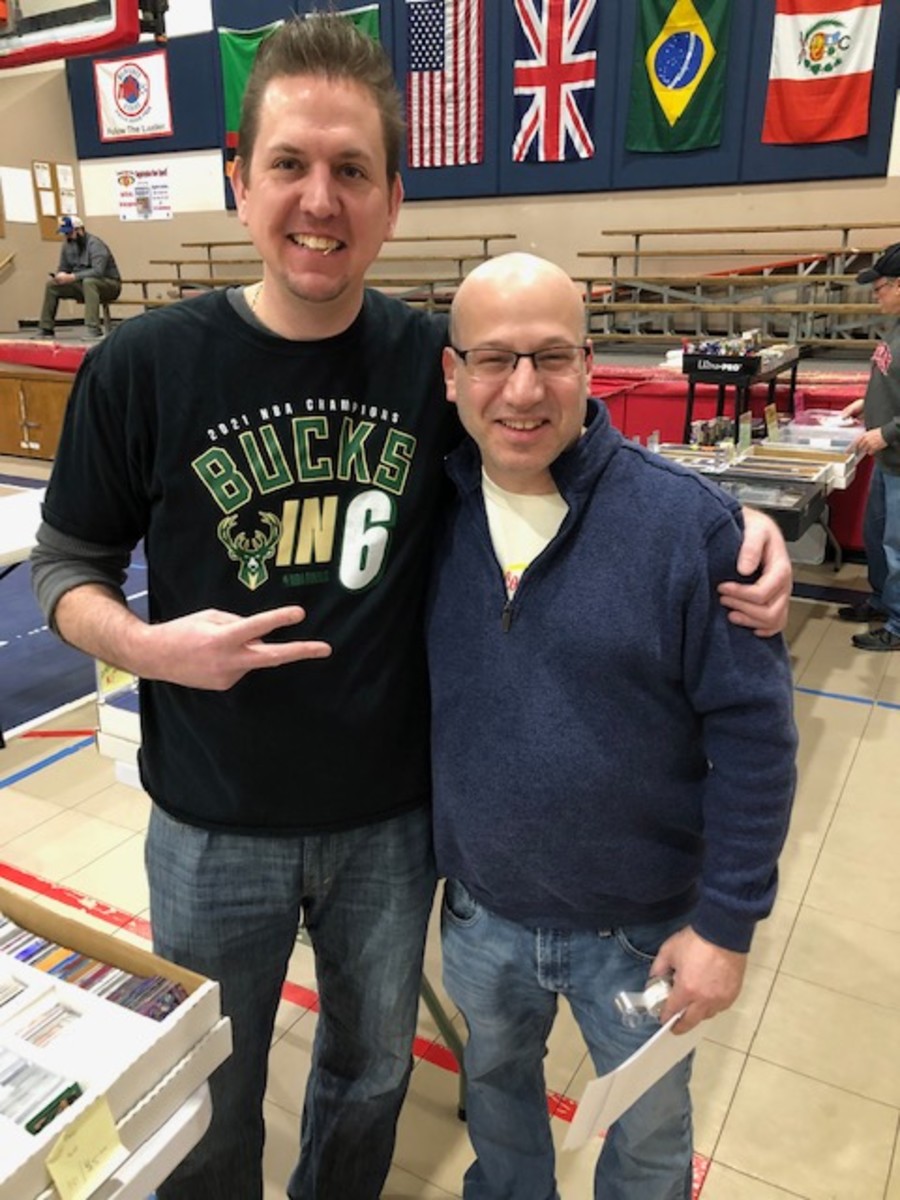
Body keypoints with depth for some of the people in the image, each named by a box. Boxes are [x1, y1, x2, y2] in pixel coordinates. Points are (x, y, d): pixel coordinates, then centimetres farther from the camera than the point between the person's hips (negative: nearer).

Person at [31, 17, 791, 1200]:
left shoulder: (440, 360, -8)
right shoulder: (142, 368, -12)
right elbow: (67, 567, -1)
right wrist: (149, 646, -22)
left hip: (390, 818, 2)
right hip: (214, 826, -1)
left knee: (371, 1071, 27)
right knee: (206, 1105, 22)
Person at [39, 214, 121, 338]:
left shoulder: (94, 244, -20)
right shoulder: (67, 245, 2)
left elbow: (98, 271, -33)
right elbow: (63, 268, 12)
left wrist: (72, 277, -35)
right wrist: (60, 275, -14)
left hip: (109, 284, -7)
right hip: (83, 284, 7)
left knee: (88, 282, -38)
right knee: (51, 284, -5)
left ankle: (94, 330, -42)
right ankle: (46, 330, 1)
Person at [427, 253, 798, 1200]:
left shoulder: (688, 521, -21)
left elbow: (751, 733, -15)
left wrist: (727, 922, -12)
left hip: (644, 926, -3)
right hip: (478, 913, 4)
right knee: (493, 1081, 31)